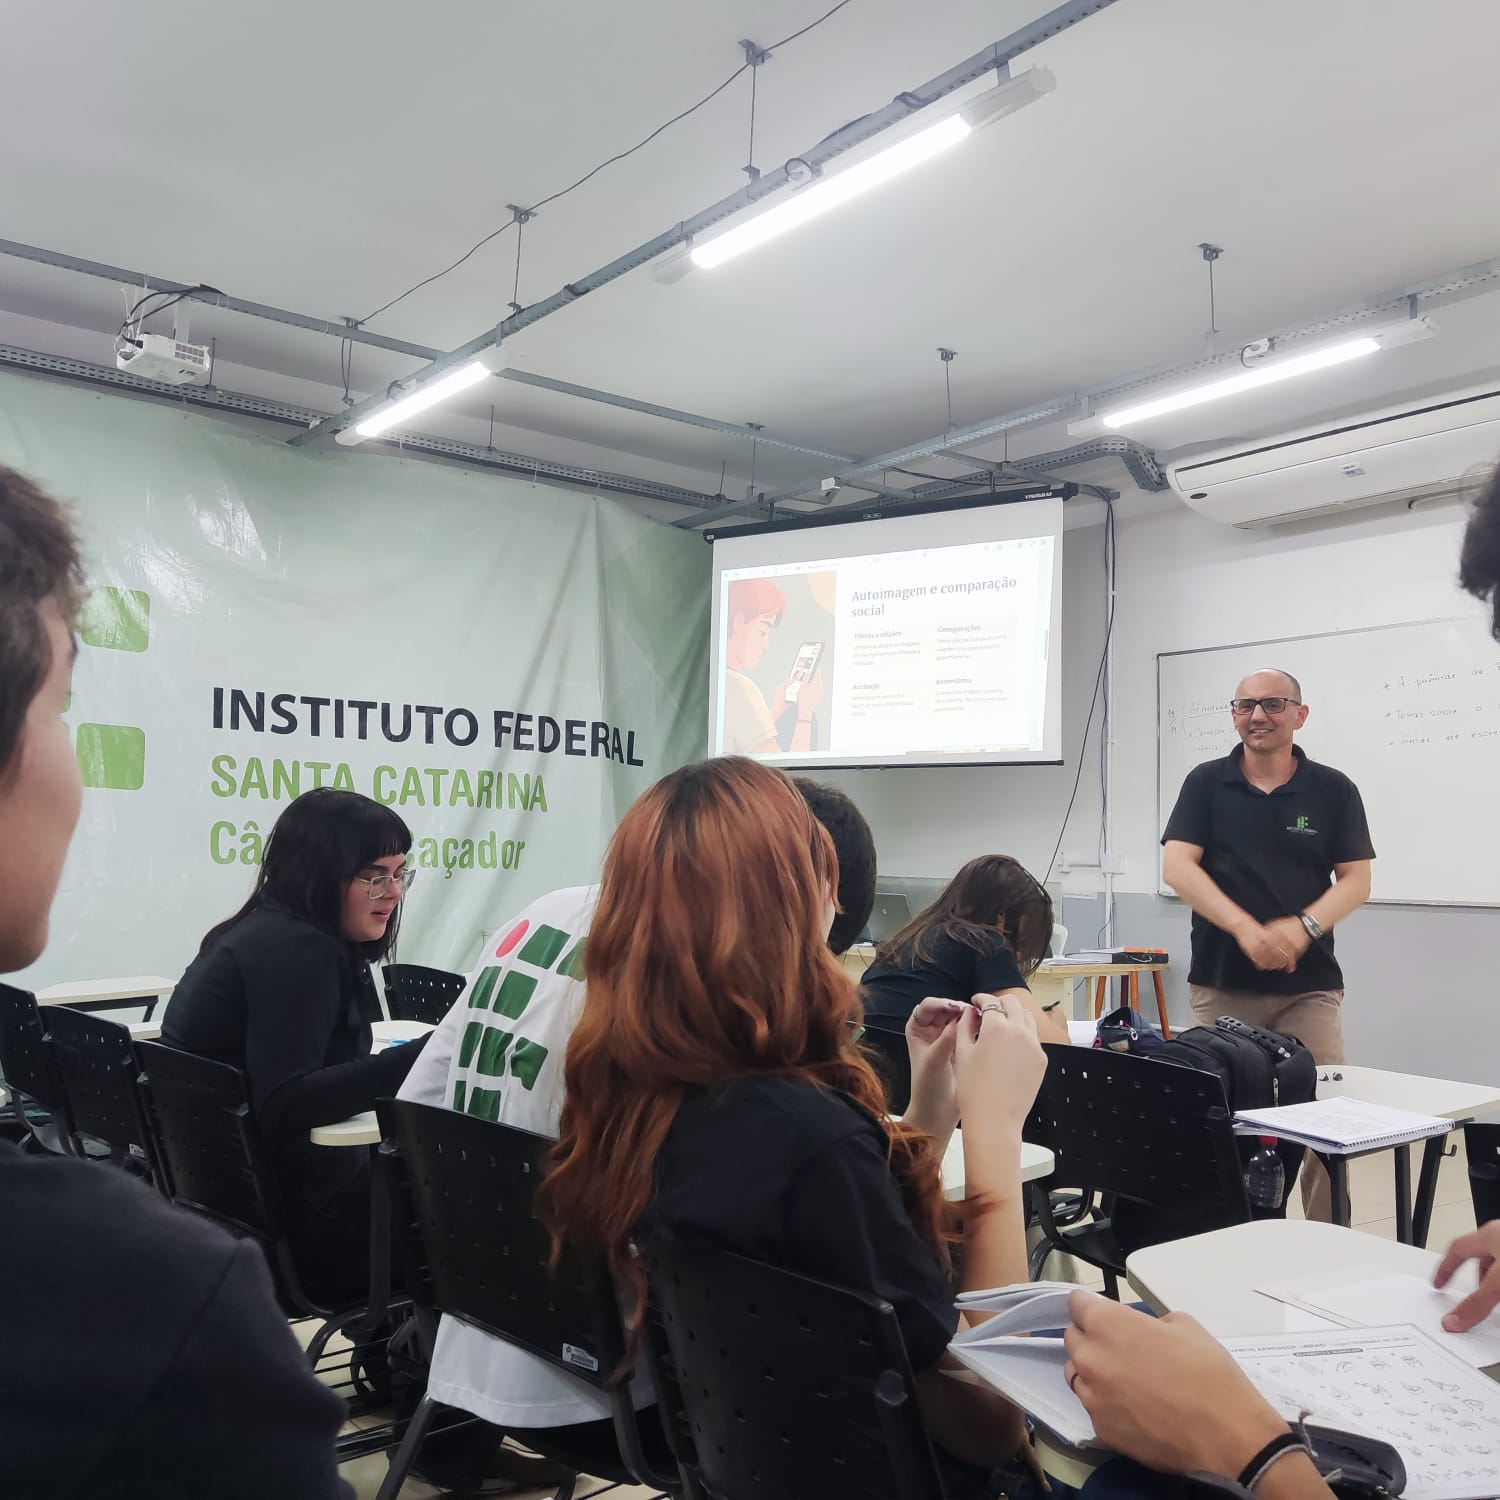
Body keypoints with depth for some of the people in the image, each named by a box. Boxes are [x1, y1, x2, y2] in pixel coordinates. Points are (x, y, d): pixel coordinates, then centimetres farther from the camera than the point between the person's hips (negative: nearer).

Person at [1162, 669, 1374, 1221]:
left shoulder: (1334, 789, 4)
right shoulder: (1206, 782, 3)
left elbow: (1355, 880, 2)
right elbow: (1177, 867, -6)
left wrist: (1303, 927, -16)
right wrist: (1246, 928, -18)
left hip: (1308, 984, 0)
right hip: (1221, 983, 0)